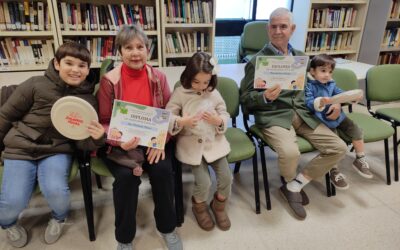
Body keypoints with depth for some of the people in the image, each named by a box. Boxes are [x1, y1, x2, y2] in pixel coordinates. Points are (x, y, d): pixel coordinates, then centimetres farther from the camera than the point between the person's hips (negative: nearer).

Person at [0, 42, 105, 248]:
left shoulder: (88, 100, -1)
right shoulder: (36, 85, -6)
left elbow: (82, 142, -4)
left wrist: (96, 138, -26)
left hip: (58, 151, 1)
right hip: (20, 148, 0)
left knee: (55, 191, -25)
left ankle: (59, 218, 13)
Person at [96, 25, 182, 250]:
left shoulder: (158, 77, 1)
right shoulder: (109, 80, -5)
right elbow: (105, 122, -3)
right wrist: (120, 141, -24)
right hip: (120, 143, -1)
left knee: (162, 170, -25)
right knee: (127, 175, -28)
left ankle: (168, 227, 5)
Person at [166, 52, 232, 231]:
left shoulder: (214, 93, 1)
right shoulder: (180, 93, -6)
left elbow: (225, 116, 6)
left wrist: (217, 120, -17)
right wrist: (183, 121, -27)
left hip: (214, 142, 3)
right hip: (191, 144, -3)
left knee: (226, 177, -3)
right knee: (204, 182, -12)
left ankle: (219, 205, 28)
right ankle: (199, 206, 24)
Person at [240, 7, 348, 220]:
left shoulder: (300, 57, 15)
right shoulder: (257, 61, -2)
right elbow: (245, 98, -3)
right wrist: (265, 97, -24)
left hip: (302, 113, 6)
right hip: (273, 116, -6)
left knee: (339, 148, -8)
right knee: (290, 153, -32)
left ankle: (293, 186, 5)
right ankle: (291, 181, 8)